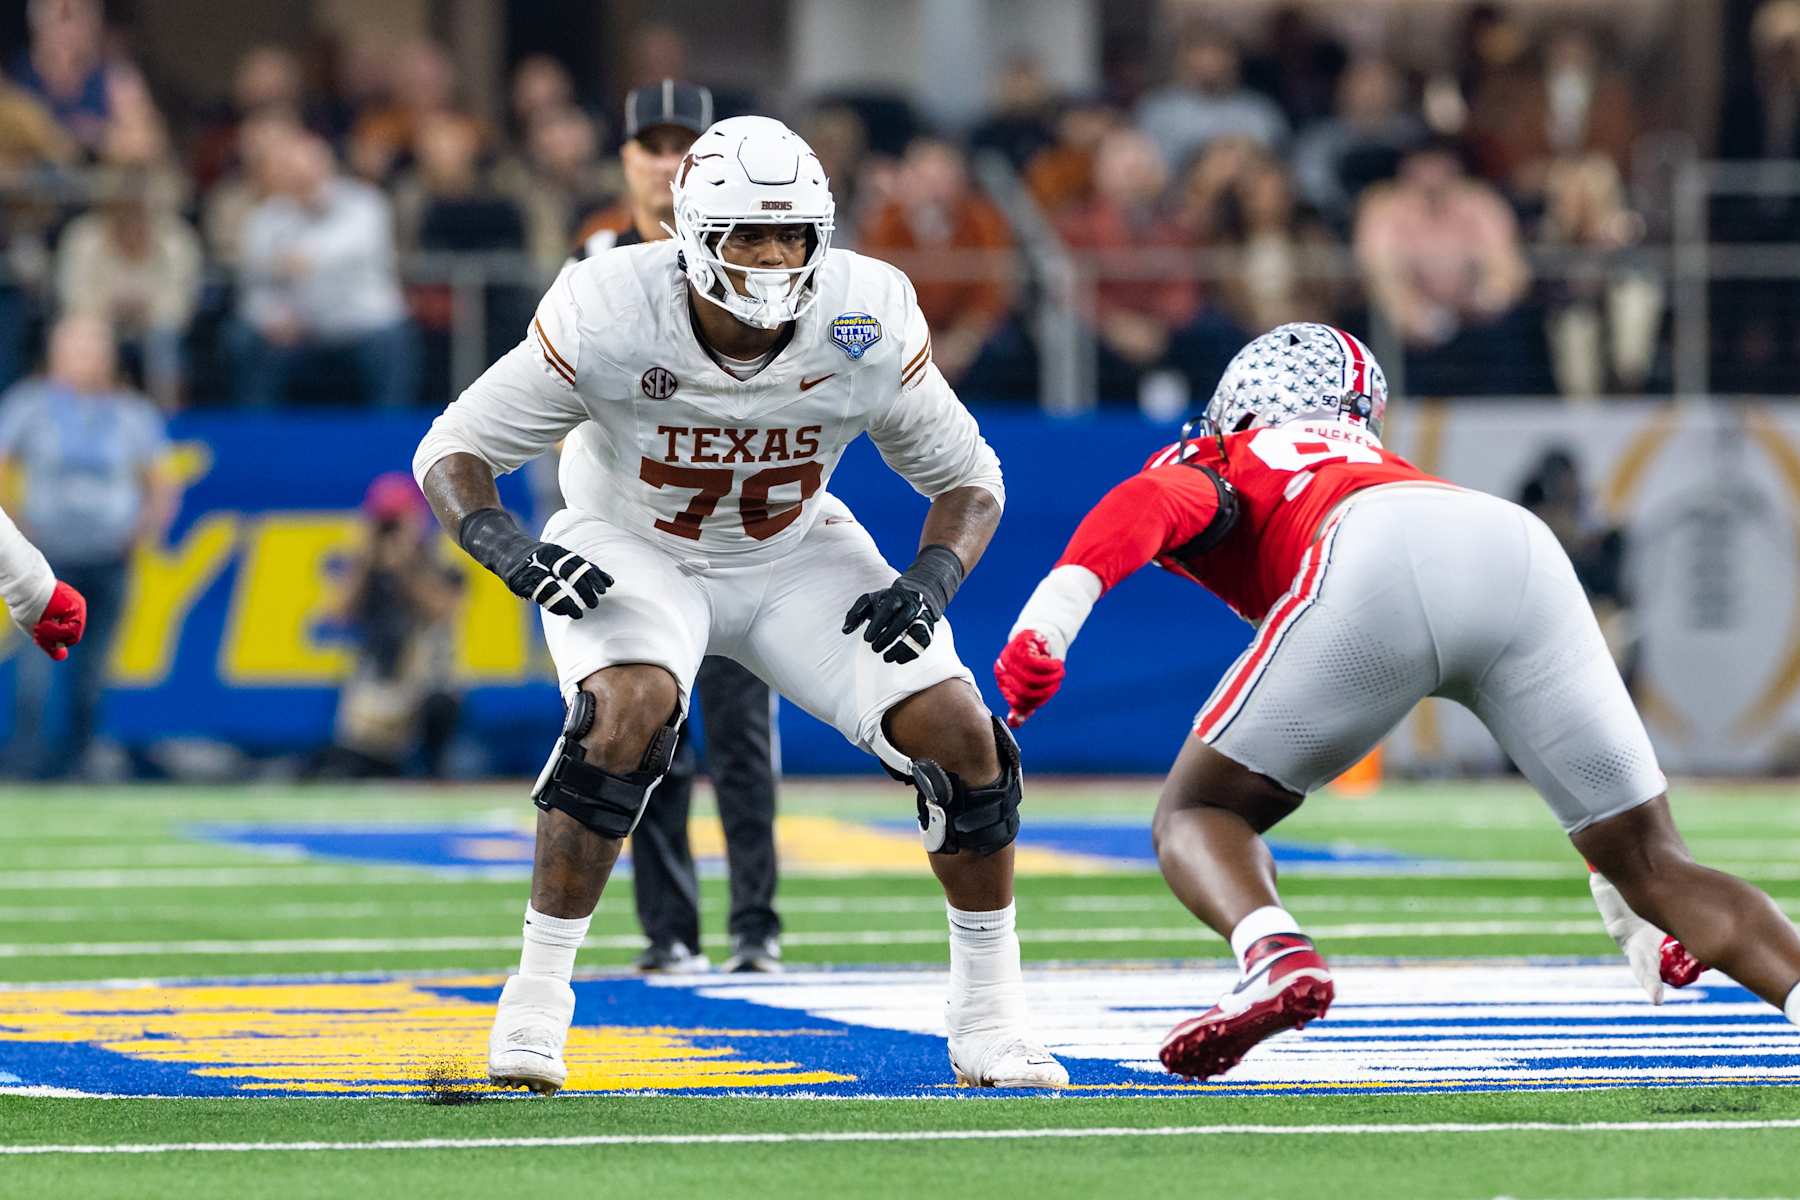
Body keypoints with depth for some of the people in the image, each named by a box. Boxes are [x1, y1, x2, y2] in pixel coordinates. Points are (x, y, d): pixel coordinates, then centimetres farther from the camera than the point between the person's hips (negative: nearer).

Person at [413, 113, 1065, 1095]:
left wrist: (931, 580, -27)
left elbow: (966, 478, -6)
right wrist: (505, 547, -38)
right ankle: (535, 1001, -22)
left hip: (795, 555, 3)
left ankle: (989, 1015, 4)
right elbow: (453, 450, -18)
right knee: (628, 711, -34)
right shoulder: (607, 318, -28)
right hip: (631, 552, -3)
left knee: (957, 731, -13)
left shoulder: (867, 328, -22)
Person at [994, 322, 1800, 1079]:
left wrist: (1047, 626, -11)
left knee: (1197, 816, 8)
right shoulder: (1382, 466, 46)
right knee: (1650, 863, 13)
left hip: (1381, 566, -4)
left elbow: (1145, 511, 3)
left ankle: (1277, 957, -23)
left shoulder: (1204, 468, 34)